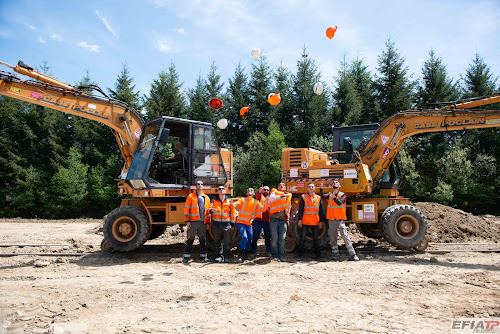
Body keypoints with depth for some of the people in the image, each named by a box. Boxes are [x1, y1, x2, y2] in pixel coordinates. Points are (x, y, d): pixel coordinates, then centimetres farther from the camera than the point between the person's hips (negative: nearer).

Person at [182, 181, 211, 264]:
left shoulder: (206, 198, 15)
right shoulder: (191, 196, 5)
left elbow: (208, 211, 17)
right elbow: (186, 209, 1)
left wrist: (208, 222, 11)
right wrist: (187, 221, -7)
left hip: (203, 222, 3)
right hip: (193, 222, -3)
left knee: (202, 239, 9)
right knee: (190, 239, -3)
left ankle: (203, 256, 18)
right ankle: (186, 256, 4)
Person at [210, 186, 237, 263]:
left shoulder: (229, 201, 9)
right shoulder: (214, 201, 10)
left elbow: (233, 213, 11)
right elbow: (209, 209, -4)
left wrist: (232, 223, 8)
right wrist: (212, 210, -28)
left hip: (227, 225, 0)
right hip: (216, 225, 1)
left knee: (227, 242, -3)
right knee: (217, 242, 6)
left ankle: (226, 257, 4)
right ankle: (219, 256, 17)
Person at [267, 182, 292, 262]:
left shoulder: (288, 195, 23)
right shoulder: (274, 192, 10)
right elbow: (271, 199, -13)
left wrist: (288, 219, 20)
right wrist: (281, 196, -18)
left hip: (283, 219, 4)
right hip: (274, 218, -4)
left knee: (282, 238, -1)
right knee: (274, 237, -4)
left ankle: (280, 255, 6)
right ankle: (274, 254, 7)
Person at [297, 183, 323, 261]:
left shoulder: (318, 198, 8)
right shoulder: (303, 197, 2)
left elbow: (321, 210, 9)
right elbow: (300, 209, -1)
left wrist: (321, 221, 6)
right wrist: (300, 219, -7)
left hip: (315, 222, 2)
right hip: (305, 222, -2)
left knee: (316, 239, 9)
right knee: (302, 238, 2)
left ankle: (318, 255, 17)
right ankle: (300, 255, 8)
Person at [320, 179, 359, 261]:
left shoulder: (342, 195, 0)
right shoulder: (330, 194, 9)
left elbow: (339, 202, -18)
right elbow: (322, 196, -7)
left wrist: (334, 197, -35)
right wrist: (321, 188, -22)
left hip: (340, 220, -3)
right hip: (331, 220, 3)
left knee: (345, 236, -8)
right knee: (332, 238, 6)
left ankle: (352, 255, -1)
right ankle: (335, 255, 14)